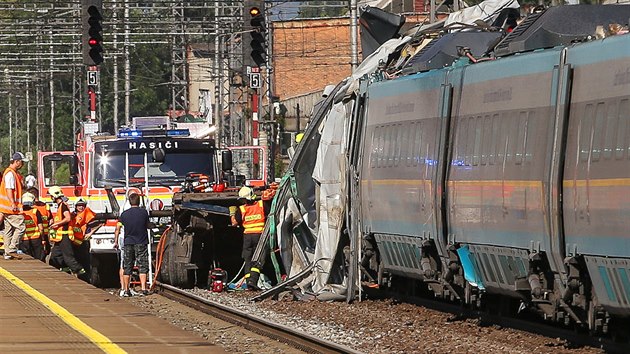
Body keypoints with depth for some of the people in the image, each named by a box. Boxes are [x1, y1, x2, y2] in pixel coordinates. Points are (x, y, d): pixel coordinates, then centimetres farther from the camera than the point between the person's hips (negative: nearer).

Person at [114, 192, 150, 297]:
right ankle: (143, 289, -9)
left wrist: (115, 242, 12)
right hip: (141, 243, -1)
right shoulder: (144, 212, -3)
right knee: (142, 267, 1)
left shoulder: (124, 214, 0)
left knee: (127, 268, 7)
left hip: (128, 243, 1)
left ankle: (126, 290, 6)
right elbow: (147, 226, 10)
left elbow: (117, 229, 3)